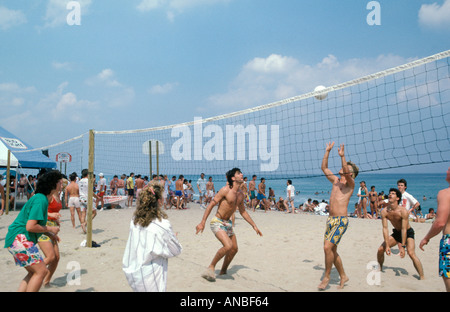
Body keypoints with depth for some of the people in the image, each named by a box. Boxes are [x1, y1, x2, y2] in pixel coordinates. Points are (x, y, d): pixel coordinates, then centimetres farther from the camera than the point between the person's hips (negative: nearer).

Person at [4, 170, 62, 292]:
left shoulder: (41, 198, 15)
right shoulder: (41, 200, -18)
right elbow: (30, 227, -24)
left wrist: (49, 234, 19)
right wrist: (50, 229, -11)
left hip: (19, 240, 11)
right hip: (20, 239, -11)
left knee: (33, 273, 14)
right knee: (41, 271, -10)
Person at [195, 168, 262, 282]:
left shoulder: (240, 194, 5)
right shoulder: (225, 190, -17)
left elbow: (243, 212, 18)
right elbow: (211, 204, -16)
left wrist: (254, 226, 18)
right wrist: (202, 222, -22)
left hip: (228, 223, 8)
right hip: (217, 222, -8)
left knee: (234, 249, 11)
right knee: (228, 246, -24)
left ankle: (223, 271, 29)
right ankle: (211, 267, -5)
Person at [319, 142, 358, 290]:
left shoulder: (350, 183, -2)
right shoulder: (335, 180, 17)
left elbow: (346, 172, -24)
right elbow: (324, 167, 18)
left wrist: (342, 156, -29)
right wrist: (327, 151, 14)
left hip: (341, 220, -8)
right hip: (330, 219, 8)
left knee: (328, 247, -18)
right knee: (332, 250, 12)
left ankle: (327, 276, -1)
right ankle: (343, 276, 28)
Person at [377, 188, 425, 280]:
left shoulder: (403, 211, -29)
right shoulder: (384, 212, -16)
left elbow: (404, 229, -27)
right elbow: (385, 228, -14)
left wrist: (403, 246, -27)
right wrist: (387, 245, -18)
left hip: (408, 233, -5)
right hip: (396, 233, 5)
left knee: (411, 253, -26)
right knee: (380, 249, -2)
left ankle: (422, 277, -15)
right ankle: (380, 268, 23)